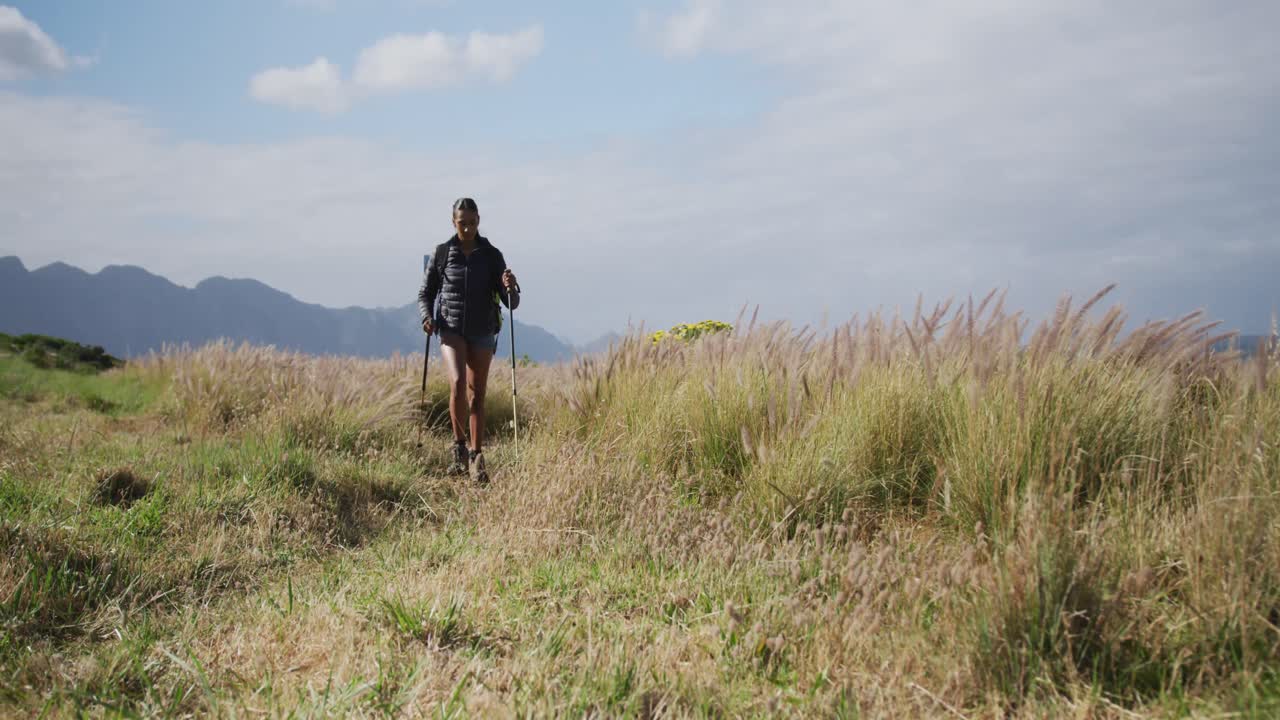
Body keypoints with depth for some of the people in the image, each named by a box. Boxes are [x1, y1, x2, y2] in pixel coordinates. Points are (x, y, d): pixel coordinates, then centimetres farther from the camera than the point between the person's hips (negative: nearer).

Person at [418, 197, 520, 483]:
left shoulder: (492, 255, 0)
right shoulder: (442, 253, 1)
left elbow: (512, 303, -2)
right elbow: (425, 293, 10)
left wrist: (510, 288, -24)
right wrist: (427, 317, -10)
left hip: (482, 333, 1)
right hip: (451, 330, -1)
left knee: (477, 395, 3)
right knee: (457, 384, -21)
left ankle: (476, 458, 10)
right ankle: (459, 446, -4)